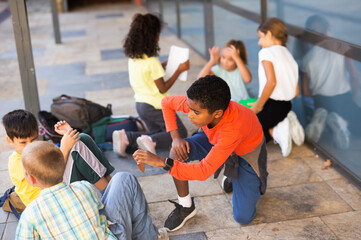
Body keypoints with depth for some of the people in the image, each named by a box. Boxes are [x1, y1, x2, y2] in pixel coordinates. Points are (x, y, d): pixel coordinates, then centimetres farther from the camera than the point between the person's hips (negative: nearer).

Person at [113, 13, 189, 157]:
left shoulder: (132, 58, 1)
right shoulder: (152, 61, -22)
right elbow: (163, 88, -16)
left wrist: (163, 65, 18)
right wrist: (179, 70, -10)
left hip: (140, 104, 8)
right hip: (155, 106, -8)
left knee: (157, 133, 22)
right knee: (180, 133, 7)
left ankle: (127, 137, -1)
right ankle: (150, 141, -18)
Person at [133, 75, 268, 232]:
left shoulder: (232, 129, -46)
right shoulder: (197, 103, -30)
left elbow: (204, 172, -44)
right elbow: (167, 103, -9)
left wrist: (161, 162, -47)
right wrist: (176, 137, -21)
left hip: (247, 152, -4)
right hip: (215, 139, 5)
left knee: (243, 218, -11)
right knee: (177, 150, -26)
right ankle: (186, 207, -4)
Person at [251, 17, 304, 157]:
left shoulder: (266, 52, -6)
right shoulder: (290, 56, 18)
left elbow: (272, 82, -22)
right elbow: (296, 92, 14)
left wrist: (259, 105, -14)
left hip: (271, 105, -8)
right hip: (286, 106, 8)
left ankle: (276, 132, -14)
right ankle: (286, 124, 2)